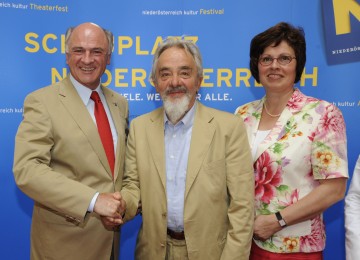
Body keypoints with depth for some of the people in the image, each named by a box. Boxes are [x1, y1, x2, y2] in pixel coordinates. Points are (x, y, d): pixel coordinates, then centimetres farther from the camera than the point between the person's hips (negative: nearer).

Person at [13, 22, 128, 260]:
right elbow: (26, 169, -20)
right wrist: (93, 200, -26)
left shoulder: (120, 104, 5)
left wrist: (121, 204, -5)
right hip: (63, 239, -5)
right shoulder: (42, 101, -11)